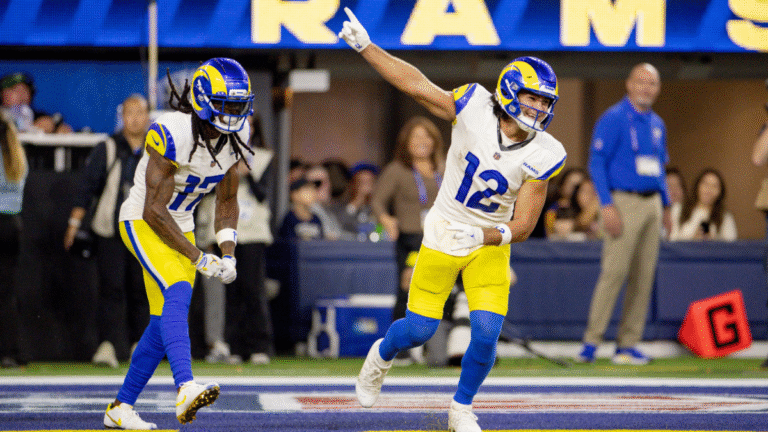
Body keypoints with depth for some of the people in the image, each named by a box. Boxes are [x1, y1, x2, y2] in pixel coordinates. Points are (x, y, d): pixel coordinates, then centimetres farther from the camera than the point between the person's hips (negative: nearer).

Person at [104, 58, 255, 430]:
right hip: (142, 223, -8)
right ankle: (186, 391, -46)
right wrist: (199, 259, -20)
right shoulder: (172, 134, -27)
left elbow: (226, 203, 11)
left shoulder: (233, 138, -3)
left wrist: (228, 255, -3)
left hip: (180, 228, 8)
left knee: (164, 322, 5)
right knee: (177, 293, -29)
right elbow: (154, 212, -23)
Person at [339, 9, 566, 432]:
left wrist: (488, 235, -33)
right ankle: (382, 355, 39)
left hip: (490, 243, 1)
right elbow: (416, 84, -9)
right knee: (420, 329, 3)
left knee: (486, 334, -10)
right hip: (443, 237, -1)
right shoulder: (475, 108, -18)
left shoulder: (542, 155, -16)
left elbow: (523, 225, -15)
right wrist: (365, 46, -9)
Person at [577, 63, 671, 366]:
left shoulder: (657, 124, 17)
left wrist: (666, 205, 17)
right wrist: (607, 205, -17)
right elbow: (596, 163, -10)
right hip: (623, 202, -7)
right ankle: (591, 341, -10)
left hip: (652, 202, 7)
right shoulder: (613, 119, -6)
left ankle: (628, 344, 7)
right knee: (614, 272, -13)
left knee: (644, 276, 4)